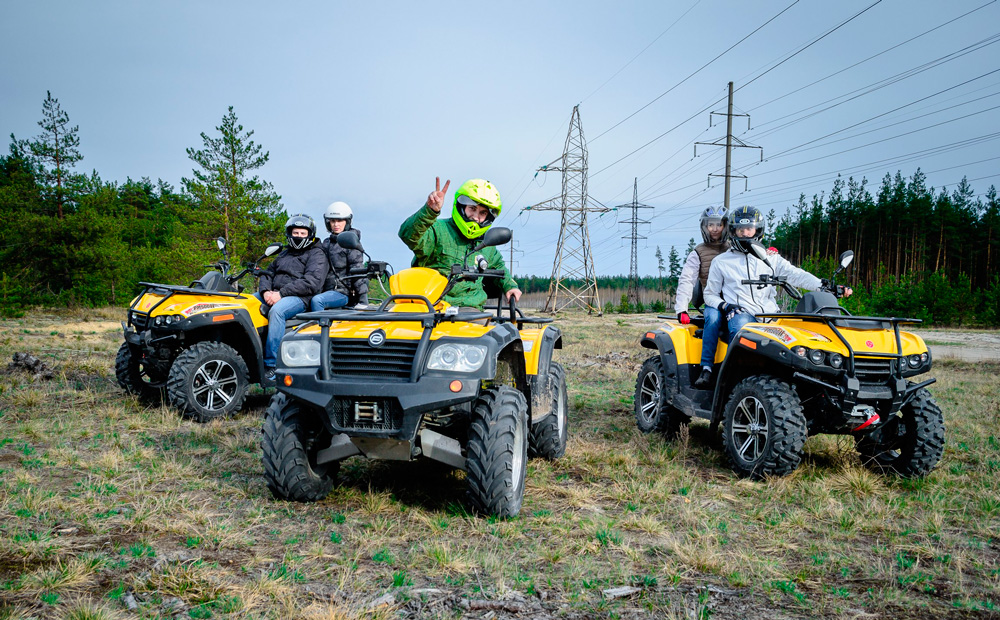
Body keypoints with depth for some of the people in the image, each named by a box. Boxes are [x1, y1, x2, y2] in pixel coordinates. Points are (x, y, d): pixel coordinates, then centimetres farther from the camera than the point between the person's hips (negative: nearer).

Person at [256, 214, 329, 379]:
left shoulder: (317, 254, 2)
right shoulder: (284, 254, 28)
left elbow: (311, 282, -13)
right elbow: (267, 274, 23)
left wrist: (281, 294, -19)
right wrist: (265, 291, -2)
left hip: (299, 298, -8)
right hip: (275, 294, 8)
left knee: (276, 311, -37)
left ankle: (271, 365, -38)